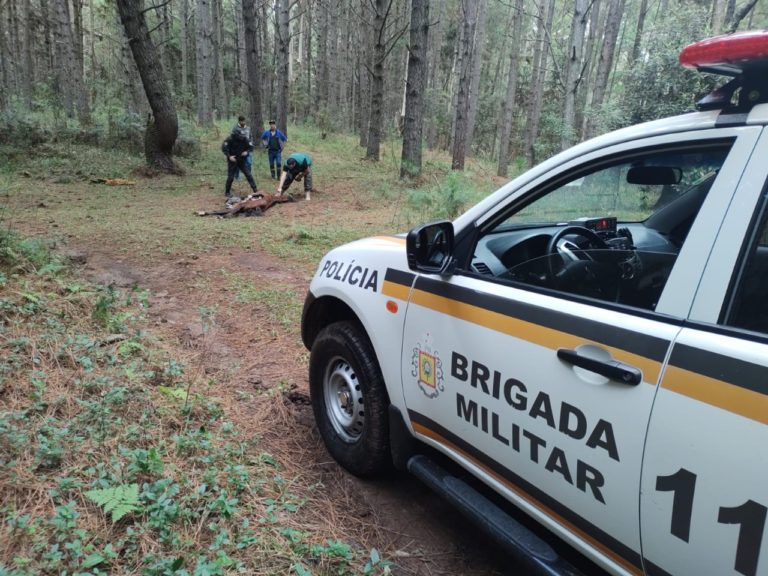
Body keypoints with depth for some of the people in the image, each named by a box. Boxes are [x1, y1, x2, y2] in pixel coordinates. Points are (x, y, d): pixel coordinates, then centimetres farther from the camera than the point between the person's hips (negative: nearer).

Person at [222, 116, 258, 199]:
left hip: (242, 160, 3)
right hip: (233, 160, -3)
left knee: (249, 175, -4)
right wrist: (229, 156, -20)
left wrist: (247, 152, -17)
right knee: (230, 177, 1)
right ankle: (227, 192, 18)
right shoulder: (230, 139, -16)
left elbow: (251, 147, 3)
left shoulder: (245, 139, -7)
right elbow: (224, 148, -9)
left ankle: (256, 190, -1)